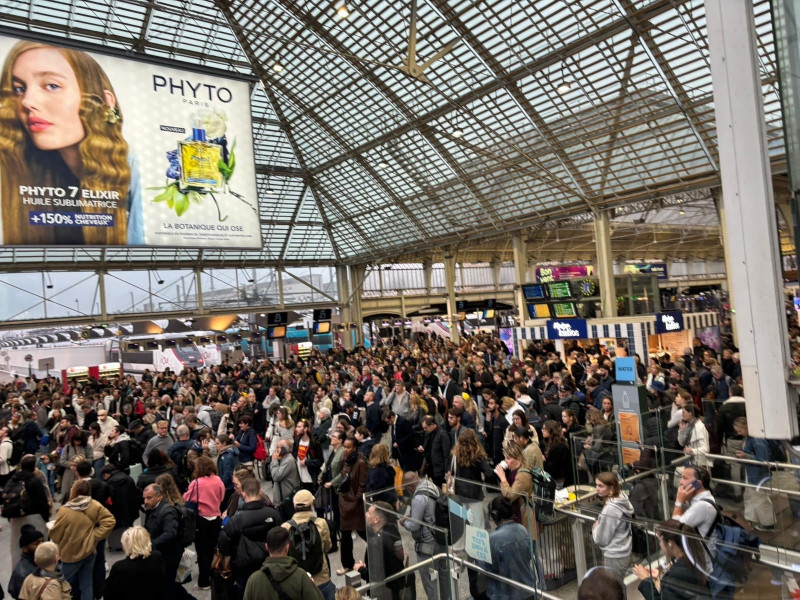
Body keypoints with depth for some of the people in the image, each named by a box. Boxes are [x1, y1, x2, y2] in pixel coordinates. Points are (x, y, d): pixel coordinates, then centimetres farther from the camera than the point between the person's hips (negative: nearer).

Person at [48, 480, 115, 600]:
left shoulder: (65, 510, -20)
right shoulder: (95, 506, -10)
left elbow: (55, 535, -9)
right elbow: (109, 521, -12)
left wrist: (51, 529, 14)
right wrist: (93, 536, -5)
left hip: (71, 554, -4)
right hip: (89, 552, 4)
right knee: (87, 585, 12)